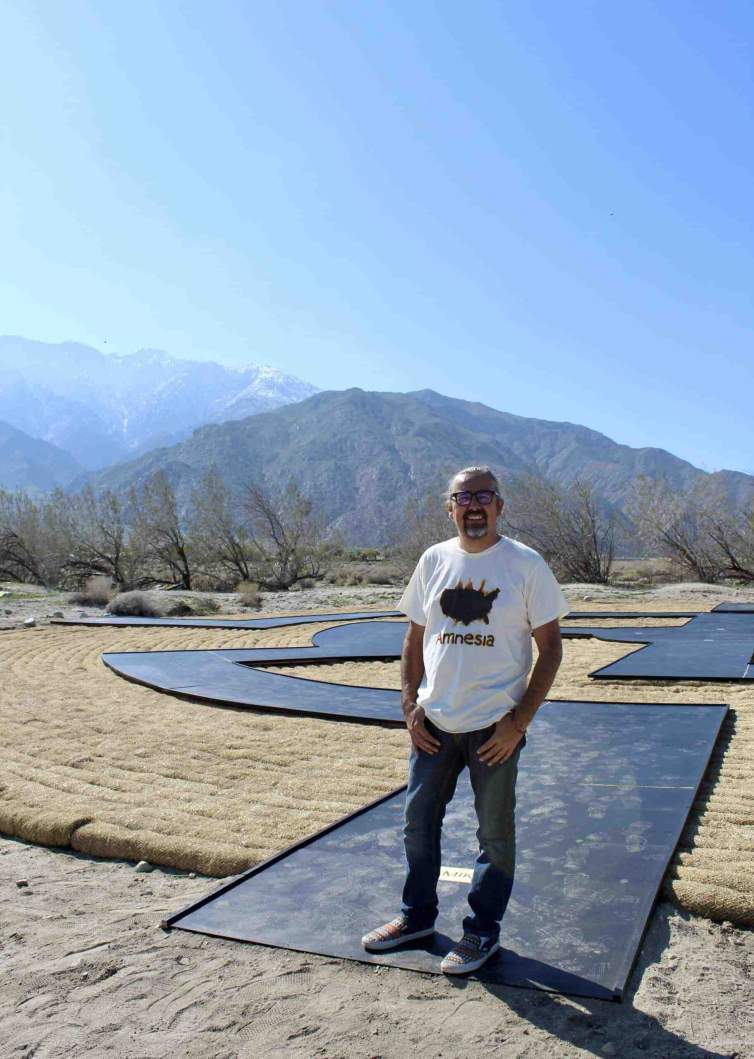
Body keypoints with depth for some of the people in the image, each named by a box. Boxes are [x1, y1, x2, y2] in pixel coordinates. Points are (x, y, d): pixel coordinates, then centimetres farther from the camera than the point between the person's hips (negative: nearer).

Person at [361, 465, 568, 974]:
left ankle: (483, 932, 32)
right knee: (419, 822, 17)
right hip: (433, 722, 4)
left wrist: (519, 721, -12)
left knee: (495, 834, 11)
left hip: (495, 726, -4)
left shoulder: (526, 564, -8)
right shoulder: (434, 560, 3)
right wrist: (410, 705, 1)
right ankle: (417, 916, 38)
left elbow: (550, 647, -6)